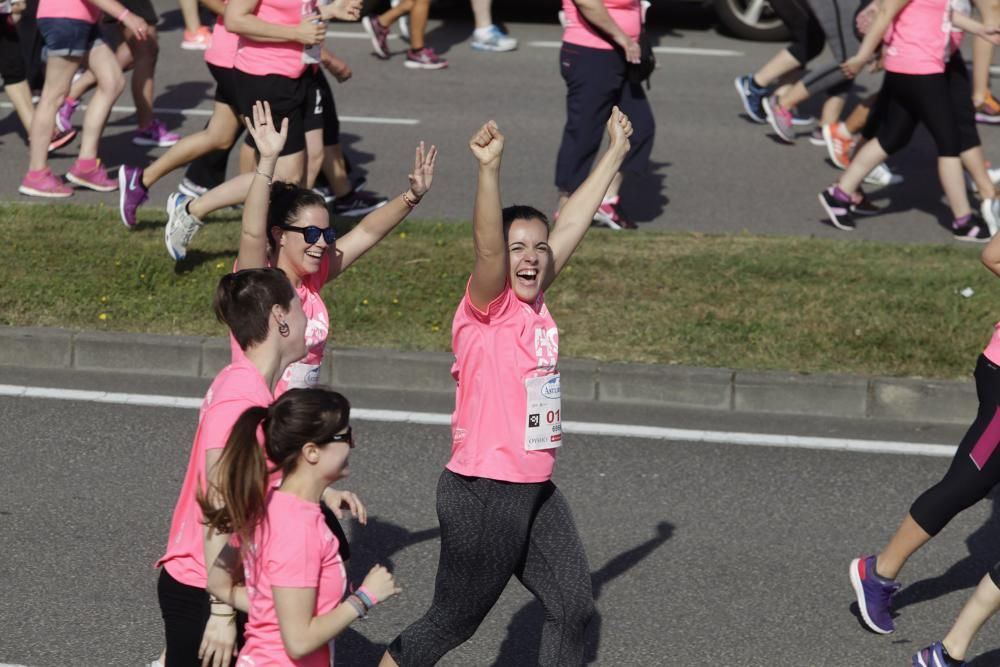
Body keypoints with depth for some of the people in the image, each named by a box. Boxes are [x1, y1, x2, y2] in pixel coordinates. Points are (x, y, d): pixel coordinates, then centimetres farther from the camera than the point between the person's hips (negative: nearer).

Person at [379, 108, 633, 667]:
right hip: (483, 494, -8)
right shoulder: (487, 310, -15)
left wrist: (616, 152, 19)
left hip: (537, 493, 8)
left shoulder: (536, 303, 5)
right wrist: (490, 170, -47)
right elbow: (486, 246, -33)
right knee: (453, 622, 5)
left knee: (574, 607, 7)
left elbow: (571, 225, 12)